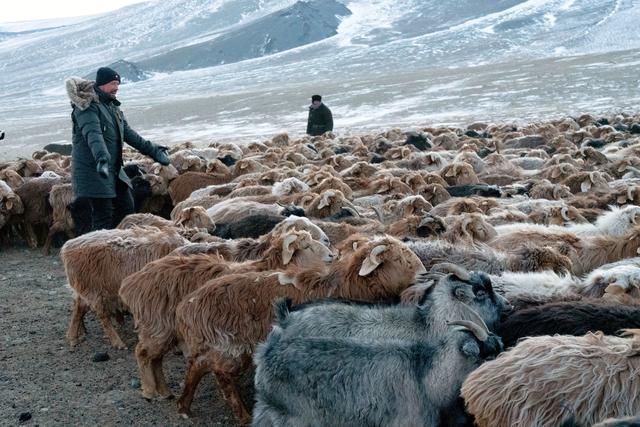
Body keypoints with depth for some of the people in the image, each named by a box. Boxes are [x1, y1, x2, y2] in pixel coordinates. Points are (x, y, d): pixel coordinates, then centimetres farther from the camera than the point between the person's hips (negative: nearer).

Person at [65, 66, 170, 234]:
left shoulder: (112, 106, 17)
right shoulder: (87, 106, -14)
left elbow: (128, 133, 21)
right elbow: (93, 135, -31)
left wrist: (152, 150, 17)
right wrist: (101, 157, -47)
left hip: (114, 169, 9)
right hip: (92, 170, -9)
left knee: (126, 208, 11)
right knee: (103, 216, -10)